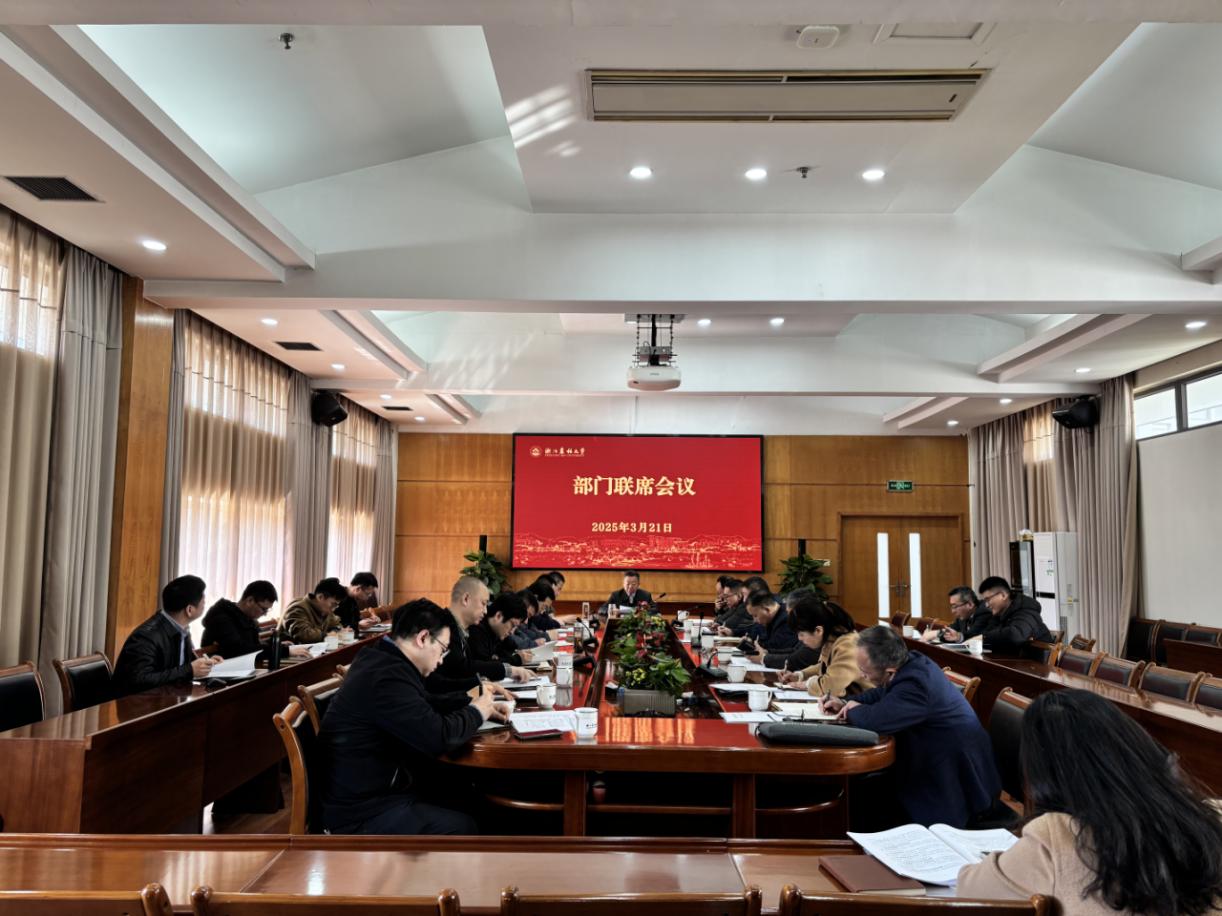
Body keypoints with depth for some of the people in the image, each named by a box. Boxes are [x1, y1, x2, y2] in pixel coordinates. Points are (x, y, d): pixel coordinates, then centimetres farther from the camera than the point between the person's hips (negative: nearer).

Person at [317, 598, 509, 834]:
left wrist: (471, 700, 8)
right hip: (364, 813, -10)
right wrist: (476, 711, -9)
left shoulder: (382, 660, 6)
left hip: (372, 789, 10)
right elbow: (439, 737, -27)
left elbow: (425, 707, 20)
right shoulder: (387, 675, -26)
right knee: (468, 826, -12)